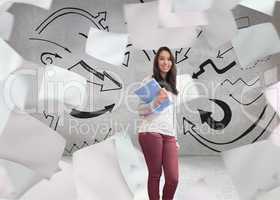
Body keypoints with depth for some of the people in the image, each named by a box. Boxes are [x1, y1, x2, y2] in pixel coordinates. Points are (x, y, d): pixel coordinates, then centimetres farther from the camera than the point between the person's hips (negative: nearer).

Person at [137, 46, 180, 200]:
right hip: (151, 133, -5)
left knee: (173, 178, -3)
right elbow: (140, 110, -1)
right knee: (155, 175, 0)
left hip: (169, 135, 5)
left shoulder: (171, 86, 22)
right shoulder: (149, 81, 4)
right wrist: (156, 102, -18)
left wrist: (175, 138, 18)